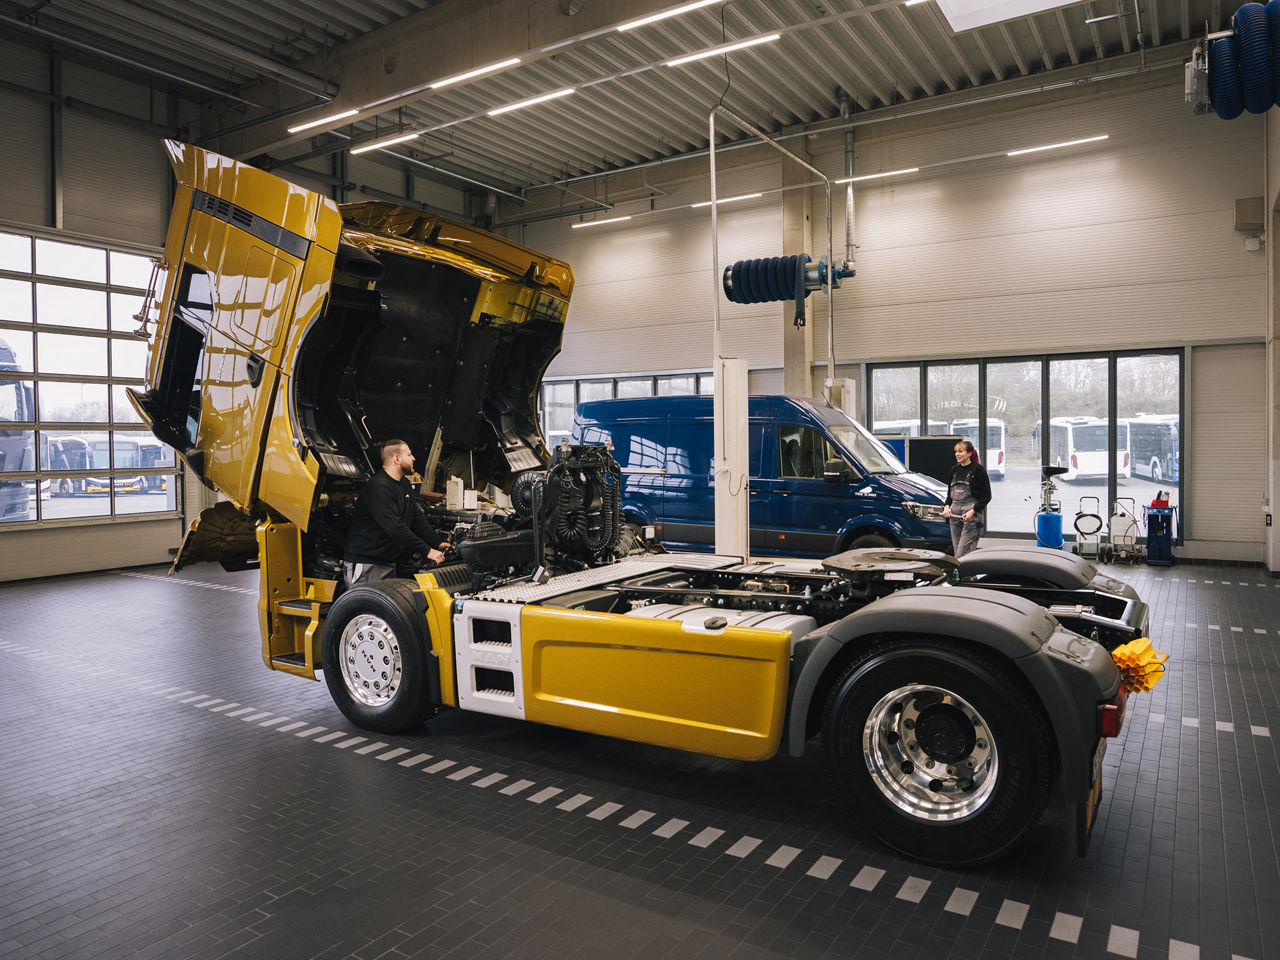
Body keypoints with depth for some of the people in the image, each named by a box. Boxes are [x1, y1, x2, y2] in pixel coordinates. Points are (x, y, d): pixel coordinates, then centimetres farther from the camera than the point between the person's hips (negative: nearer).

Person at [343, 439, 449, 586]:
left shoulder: (405, 484, 13)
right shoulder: (378, 487, -20)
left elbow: (417, 519, 15)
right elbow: (395, 528, -27)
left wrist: (439, 542, 2)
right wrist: (427, 551, -26)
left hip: (388, 562, 9)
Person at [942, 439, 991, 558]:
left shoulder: (978, 469, -4)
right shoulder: (954, 470, 15)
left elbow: (986, 496, -4)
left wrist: (972, 511, -15)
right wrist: (947, 506, 5)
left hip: (972, 516, -6)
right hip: (955, 515, 6)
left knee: (962, 554, -14)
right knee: (957, 553, 6)